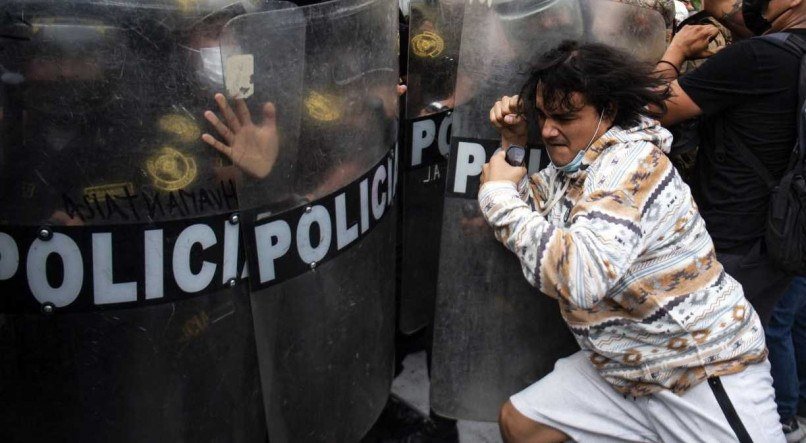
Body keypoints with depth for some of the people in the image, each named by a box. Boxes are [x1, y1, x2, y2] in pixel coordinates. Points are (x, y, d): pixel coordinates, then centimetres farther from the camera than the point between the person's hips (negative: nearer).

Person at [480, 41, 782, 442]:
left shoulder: (630, 161, -23)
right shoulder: (573, 161, 3)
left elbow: (578, 278, -37)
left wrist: (499, 194, -25)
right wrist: (514, 145, 2)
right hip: (623, 367, 8)